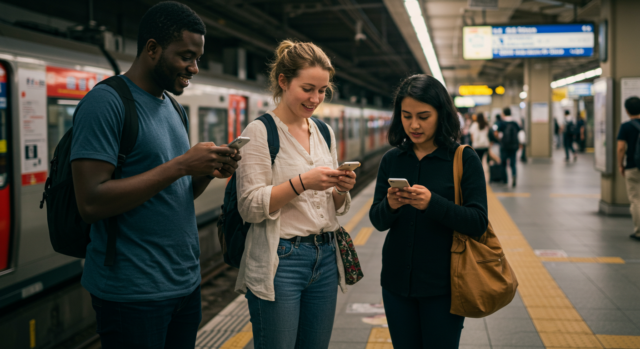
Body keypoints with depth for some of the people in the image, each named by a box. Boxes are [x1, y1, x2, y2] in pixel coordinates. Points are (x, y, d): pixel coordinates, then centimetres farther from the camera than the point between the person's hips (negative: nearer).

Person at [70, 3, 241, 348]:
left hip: (186, 283, 8)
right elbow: (91, 203, -22)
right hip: (133, 292, -8)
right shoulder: (106, 102, -13)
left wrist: (208, 173, -2)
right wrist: (182, 165, -22)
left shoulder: (170, 107, 13)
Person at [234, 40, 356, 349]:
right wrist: (302, 182, -22)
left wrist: (341, 189, -5)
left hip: (325, 257, 7)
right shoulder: (259, 132, -8)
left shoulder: (325, 133, 12)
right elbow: (250, 206, -13)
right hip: (280, 261, -6)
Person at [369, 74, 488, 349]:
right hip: (397, 281, 3)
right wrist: (390, 206, -21)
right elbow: (377, 221, 2)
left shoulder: (464, 158, -7)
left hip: (443, 284, -3)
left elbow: (478, 223, -13)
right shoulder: (392, 159, 3)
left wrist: (432, 203, -28)